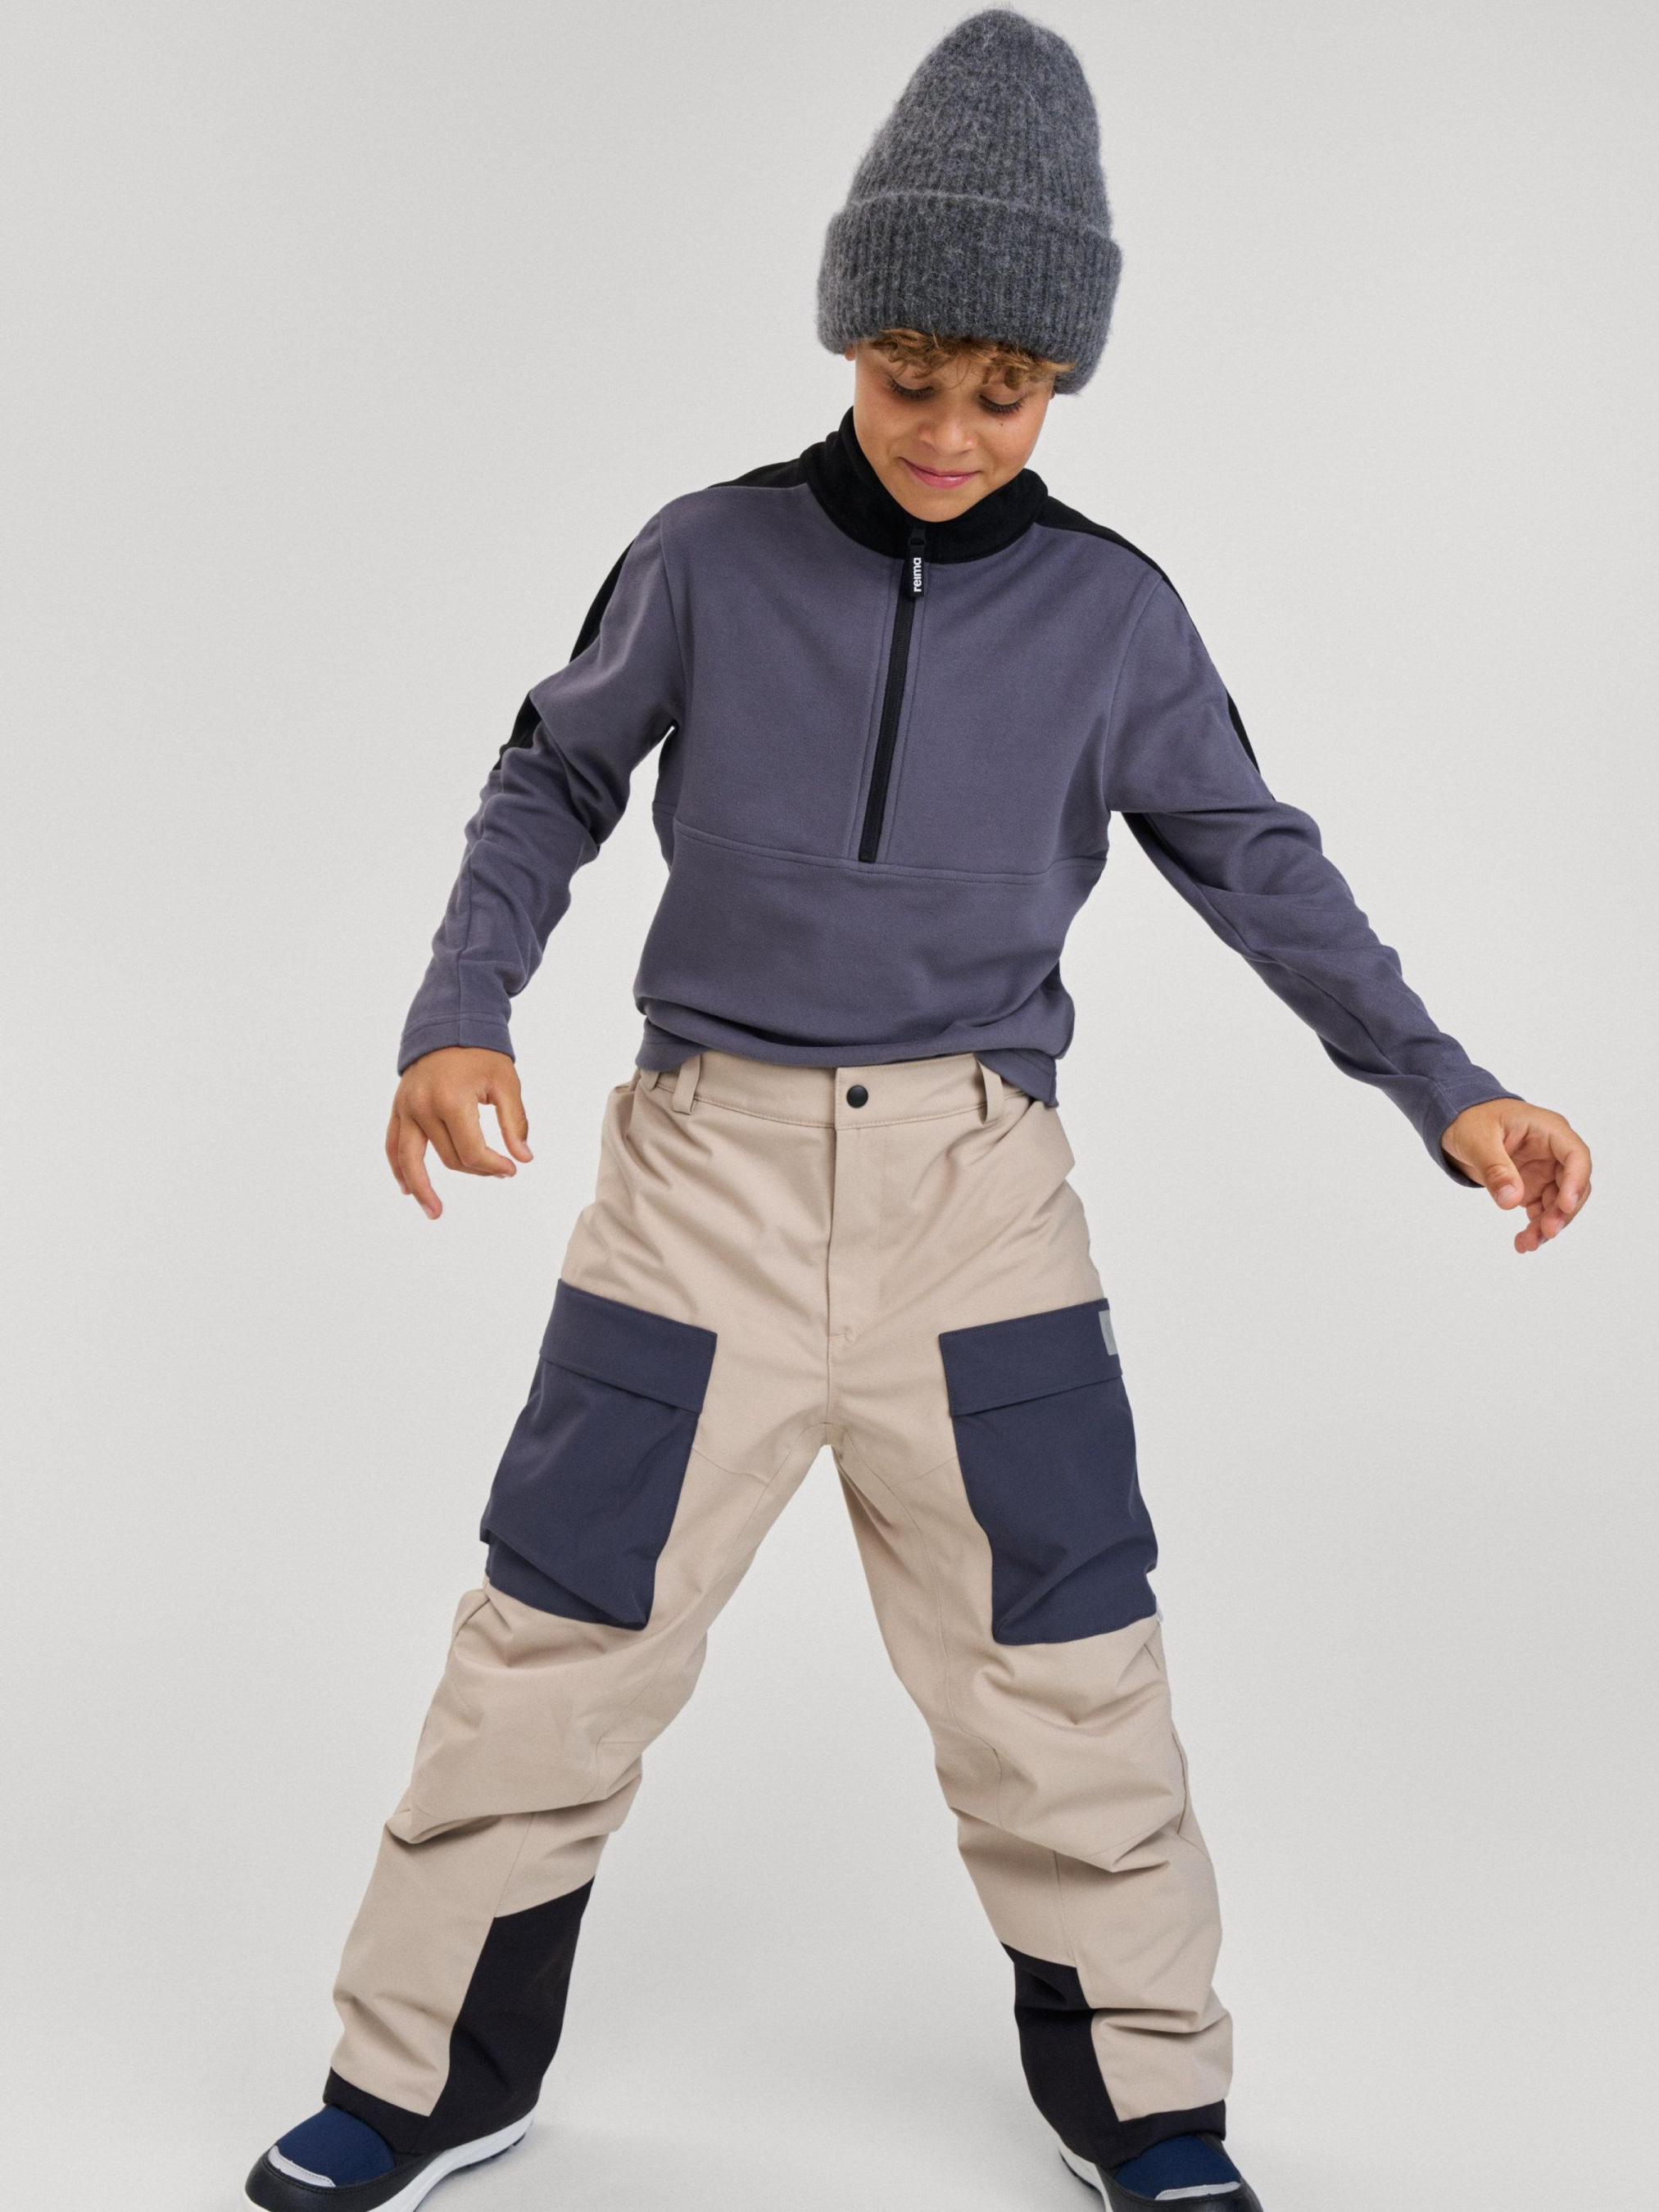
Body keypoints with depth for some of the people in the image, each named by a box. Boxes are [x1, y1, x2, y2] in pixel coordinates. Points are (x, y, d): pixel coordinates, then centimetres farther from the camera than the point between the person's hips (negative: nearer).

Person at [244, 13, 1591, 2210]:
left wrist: (1443, 1088, -1)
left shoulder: (1112, 611, 1)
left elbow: (1256, 860, 7)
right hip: (706, 1164, 0)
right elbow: (555, 785, 9)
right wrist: (462, 1014, -5)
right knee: (558, 1635, 5)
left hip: (976, 1185, 1)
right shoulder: (709, 560, -1)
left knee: (1064, 1661, 7)